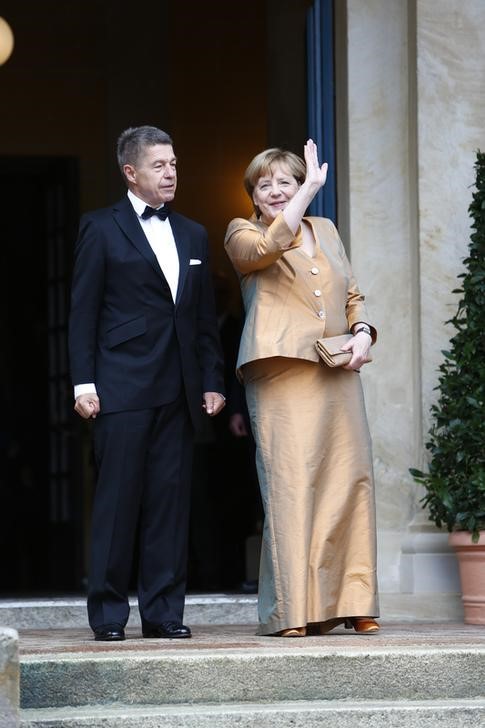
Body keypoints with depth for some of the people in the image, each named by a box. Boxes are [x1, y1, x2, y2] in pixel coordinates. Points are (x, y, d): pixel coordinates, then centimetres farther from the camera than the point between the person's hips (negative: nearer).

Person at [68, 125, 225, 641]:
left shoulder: (192, 235, 18)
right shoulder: (102, 229, 3)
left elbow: (205, 317, 18)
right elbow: (83, 312, 0)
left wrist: (212, 380, 10)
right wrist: (83, 382, -8)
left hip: (178, 392, 5)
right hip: (122, 386, -4)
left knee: (170, 500, 3)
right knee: (118, 500, -4)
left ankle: (164, 611, 7)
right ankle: (108, 612, 2)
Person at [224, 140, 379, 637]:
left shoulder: (325, 231, 22)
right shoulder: (243, 234, 8)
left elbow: (353, 297, 25)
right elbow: (267, 248, -15)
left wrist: (362, 332, 4)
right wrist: (311, 188, -12)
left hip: (338, 376, 5)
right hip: (282, 375, -5)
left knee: (349, 481, 0)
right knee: (290, 485, -11)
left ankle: (351, 601, 6)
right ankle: (292, 610, -12)